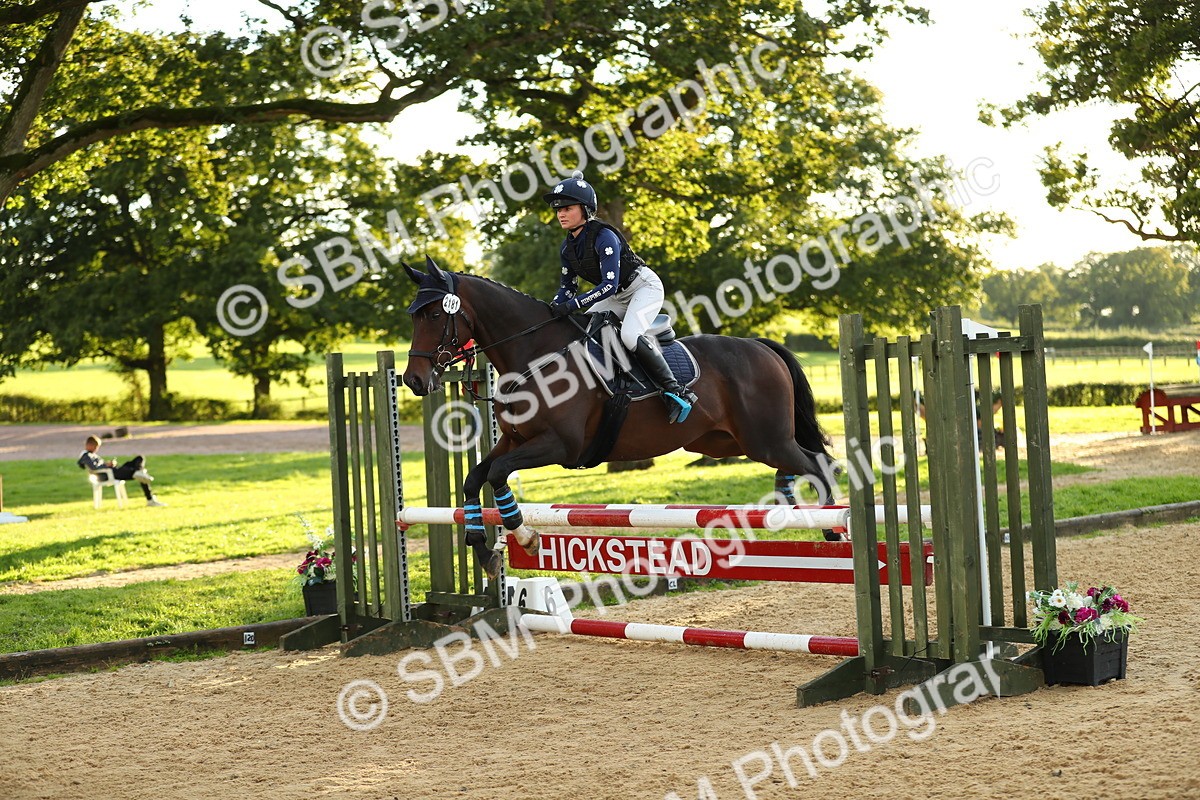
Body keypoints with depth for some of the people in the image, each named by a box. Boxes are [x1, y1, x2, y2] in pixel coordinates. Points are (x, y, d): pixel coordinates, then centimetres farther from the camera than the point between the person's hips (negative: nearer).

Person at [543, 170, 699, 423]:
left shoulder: (604, 237, -27)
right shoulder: (567, 247, -2)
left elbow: (610, 285, -33)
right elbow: (567, 288, 6)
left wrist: (572, 305, -38)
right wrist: (552, 309, -13)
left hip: (645, 287, -9)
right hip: (618, 297, 9)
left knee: (629, 335, -31)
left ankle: (675, 391, -25)